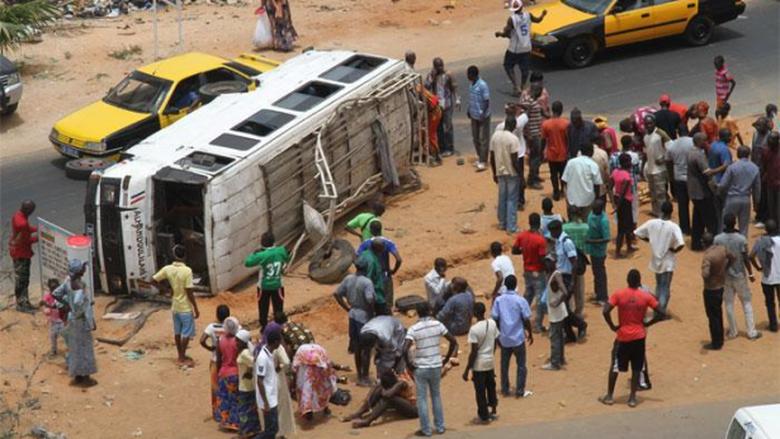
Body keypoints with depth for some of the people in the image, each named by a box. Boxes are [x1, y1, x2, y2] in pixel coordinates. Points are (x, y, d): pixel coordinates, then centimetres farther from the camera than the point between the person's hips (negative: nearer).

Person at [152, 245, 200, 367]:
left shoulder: (167, 269, -6)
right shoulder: (187, 271, -22)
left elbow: (153, 281, -1)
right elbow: (189, 292, -20)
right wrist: (196, 309, -12)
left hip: (175, 306, 6)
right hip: (185, 307, -6)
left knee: (177, 332, 17)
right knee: (187, 333, 5)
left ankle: (180, 356, 27)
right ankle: (182, 359, 8)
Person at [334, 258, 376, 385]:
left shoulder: (348, 279, 1)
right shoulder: (367, 282, -19)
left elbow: (337, 294, 7)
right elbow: (370, 300, -29)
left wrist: (347, 308, 11)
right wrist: (372, 313, -12)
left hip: (353, 314, 6)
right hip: (364, 316, -6)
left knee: (357, 347, 16)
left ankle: (359, 376, 24)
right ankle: (364, 378, 9)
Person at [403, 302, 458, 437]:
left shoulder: (413, 329, -14)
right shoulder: (438, 325, -4)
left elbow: (405, 350, -23)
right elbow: (453, 342, -2)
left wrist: (409, 364, -8)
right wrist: (447, 359, 7)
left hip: (420, 368, -3)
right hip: (436, 366, 3)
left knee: (422, 399, 7)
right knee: (436, 396, 19)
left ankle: (426, 429, 11)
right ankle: (439, 427, 24)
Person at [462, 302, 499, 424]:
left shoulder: (474, 329, -22)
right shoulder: (492, 323, -3)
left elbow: (474, 352, -20)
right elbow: (495, 343, 8)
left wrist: (467, 370, -13)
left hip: (479, 365, -6)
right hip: (490, 362, 6)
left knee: (480, 391, 7)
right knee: (491, 387, 22)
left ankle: (484, 416, 16)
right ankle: (493, 411, 34)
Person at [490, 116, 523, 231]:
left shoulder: (495, 136, 1)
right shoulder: (513, 138, -18)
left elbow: (492, 158, 5)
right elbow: (514, 160, -20)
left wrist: (494, 173, 15)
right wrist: (520, 174, -9)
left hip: (500, 172, 6)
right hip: (512, 173, -6)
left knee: (502, 198, 16)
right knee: (512, 200, 1)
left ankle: (502, 224, 24)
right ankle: (511, 227, 2)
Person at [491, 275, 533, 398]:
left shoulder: (499, 300, -4)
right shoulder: (520, 300, -12)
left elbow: (495, 319, -2)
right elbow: (526, 320, -8)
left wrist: (498, 334, 11)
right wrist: (530, 334, 6)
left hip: (504, 338, 3)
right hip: (518, 338, -3)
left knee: (504, 365, 15)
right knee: (521, 365, 8)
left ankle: (505, 389, 19)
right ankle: (520, 391, 9)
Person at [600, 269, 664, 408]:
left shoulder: (618, 294, -8)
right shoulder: (646, 296, -5)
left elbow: (606, 311, -17)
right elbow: (661, 314, -6)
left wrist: (612, 326, -4)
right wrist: (647, 324, 4)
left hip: (623, 336, -1)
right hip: (639, 337, 1)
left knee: (615, 366, 13)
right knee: (636, 369, 10)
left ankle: (609, 396, 17)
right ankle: (632, 398, 10)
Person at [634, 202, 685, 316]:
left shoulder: (651, 223, -10)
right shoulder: (673, 227, -21)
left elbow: (637, 233, -2)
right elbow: (681, 244, -31)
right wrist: (674, 250, -10)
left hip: (656, 259, 4)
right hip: (668, 261, -4)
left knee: (659, 285, 23)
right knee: (665, 288, 8)